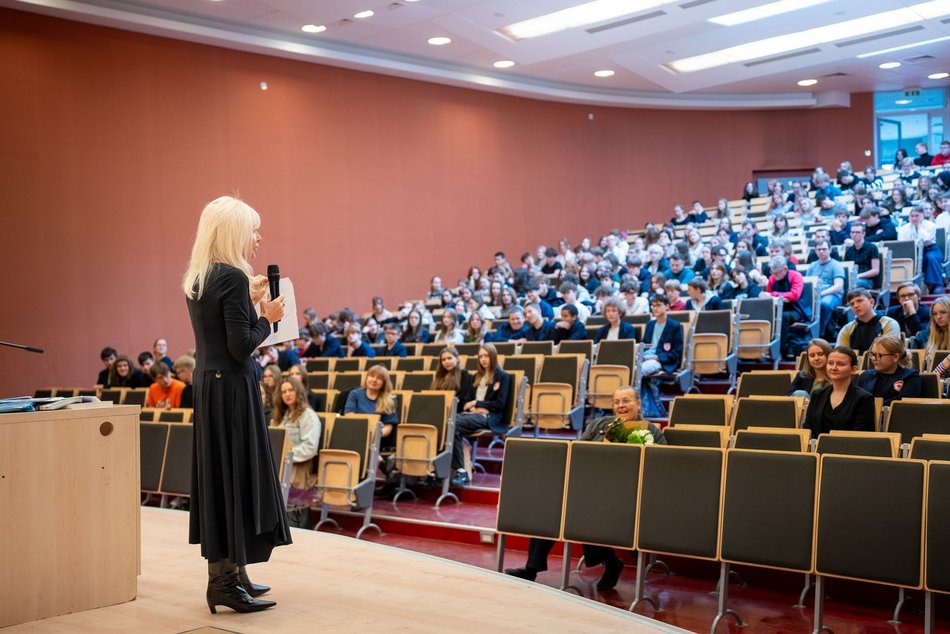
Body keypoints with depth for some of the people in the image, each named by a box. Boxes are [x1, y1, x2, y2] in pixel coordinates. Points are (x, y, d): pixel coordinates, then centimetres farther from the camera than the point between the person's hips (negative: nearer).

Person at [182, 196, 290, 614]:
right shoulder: (233, 277, -16)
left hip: (207, 382, 9)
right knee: (236, 473, -3)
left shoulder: (196, 279, 11)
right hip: (232, 387, -9)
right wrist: (268, 317, -5)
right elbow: (242, 345, -20)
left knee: (219, 472, 14)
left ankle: (226, 572, 24)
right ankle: (226, 582, 3)